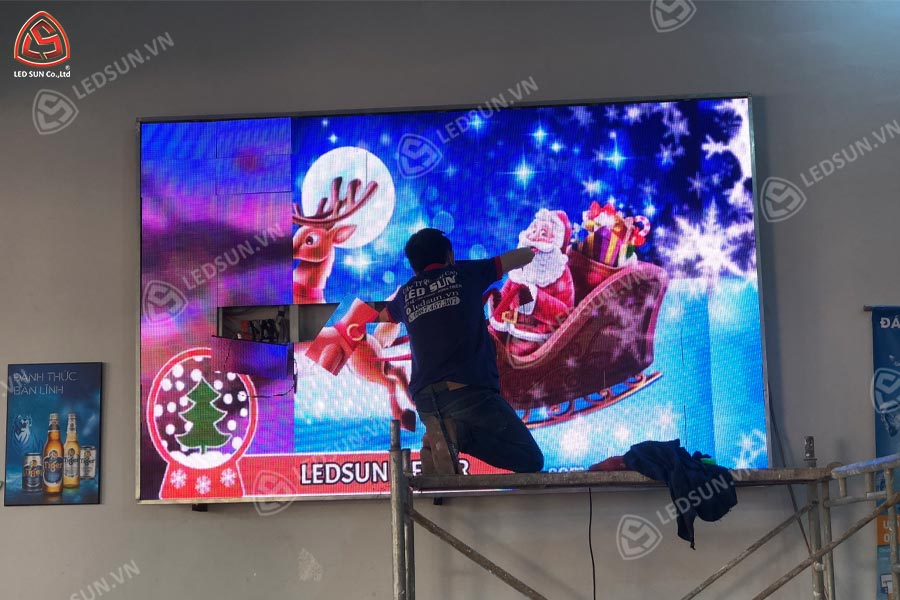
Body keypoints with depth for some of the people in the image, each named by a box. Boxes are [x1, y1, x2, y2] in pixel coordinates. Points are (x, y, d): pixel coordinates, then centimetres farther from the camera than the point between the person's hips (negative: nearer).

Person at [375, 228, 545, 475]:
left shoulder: (406, 292, 21)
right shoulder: (463, 273, 12)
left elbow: (382, 315, 46)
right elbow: (525, 255, 25)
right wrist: (527, 251, 48)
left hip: (424, 398, 5)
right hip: (469, 388, -4)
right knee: (530, 460, 1)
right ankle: (458, 433, -23)